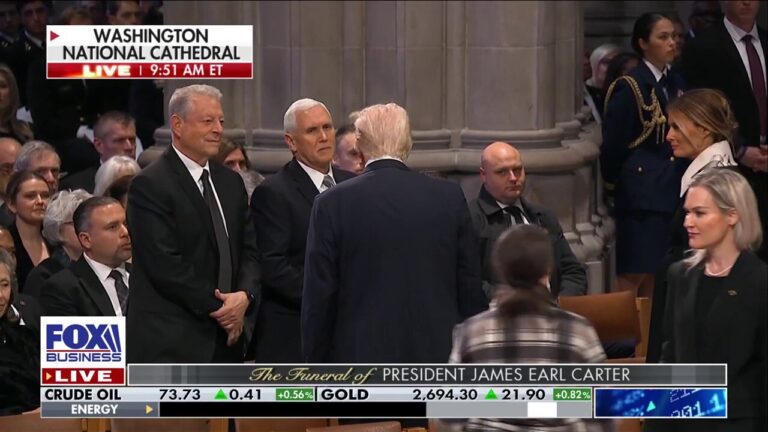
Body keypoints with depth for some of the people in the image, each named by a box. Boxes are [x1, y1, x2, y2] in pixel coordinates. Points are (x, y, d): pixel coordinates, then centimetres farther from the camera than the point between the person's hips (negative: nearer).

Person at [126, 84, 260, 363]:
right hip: (169, 343, -7)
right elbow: (165, 264, -14)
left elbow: (249, 250, 15)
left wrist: (244, 295, -6)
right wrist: (217, 309, -11)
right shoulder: (150, 185, -8)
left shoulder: (230, 182, 16)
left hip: (223, 339, 7)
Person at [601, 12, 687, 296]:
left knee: (655, 272, 8)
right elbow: (613, 143, -8)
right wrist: (613, 185, 0)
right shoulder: (629, 87, -10)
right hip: (640, 192, -7)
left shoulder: (675, 84, 12)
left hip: (671, 190, 7)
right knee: (633, 273, -7)